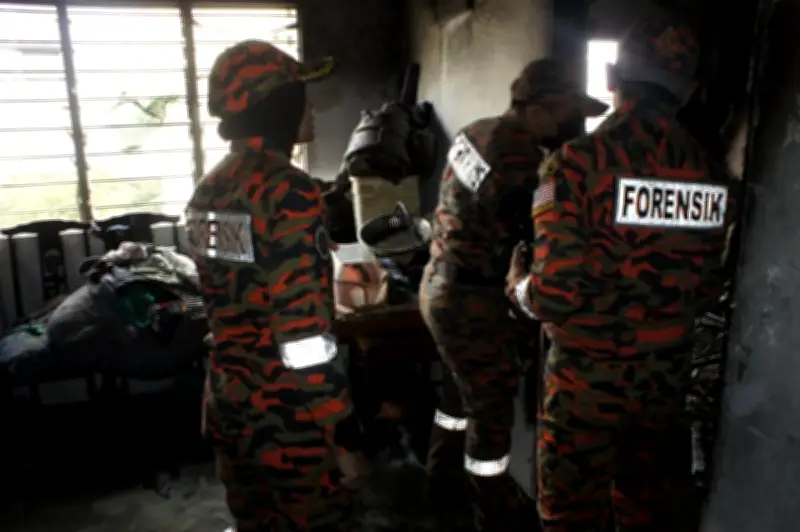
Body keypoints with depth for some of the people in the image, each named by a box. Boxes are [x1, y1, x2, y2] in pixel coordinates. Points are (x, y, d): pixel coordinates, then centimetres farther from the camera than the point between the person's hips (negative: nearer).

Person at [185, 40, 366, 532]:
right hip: (290, 415, -8)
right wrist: (342, 426, -16)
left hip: (227, 402, 8)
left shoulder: (208, 191, 5)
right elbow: (306, 328, -23)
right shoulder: (289, 192, -20)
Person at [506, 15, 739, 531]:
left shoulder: (580, 160, -19)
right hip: (667, 374, 5)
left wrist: (519, 286, -1)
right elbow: (709, 289, 5)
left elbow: (556, 294, -23)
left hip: (589, 374, -5)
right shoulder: (713, 173, -3)